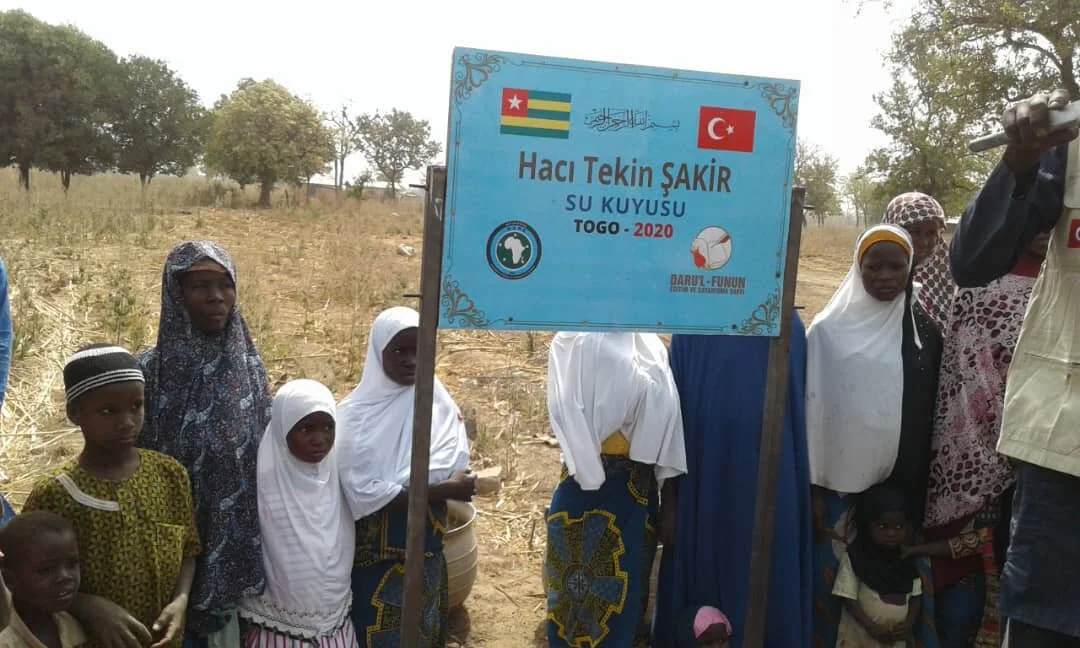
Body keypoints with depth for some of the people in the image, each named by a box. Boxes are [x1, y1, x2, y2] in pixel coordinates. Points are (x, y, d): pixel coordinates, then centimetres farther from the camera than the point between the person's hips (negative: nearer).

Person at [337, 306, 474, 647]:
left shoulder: (437, 400, -4)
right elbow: (363, 494, -23)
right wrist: (441, 490, -23)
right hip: (374, 551, -4)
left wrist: (397, 487, -18)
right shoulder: (356, 413, -17)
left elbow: (458, 468, -5)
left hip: (426, 545, 4)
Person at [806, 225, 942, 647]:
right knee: (829, 571, 1)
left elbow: (931, 411, 8)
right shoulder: (829, 330, -3)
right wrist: (812, 482, -7)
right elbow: (812, 407, -4)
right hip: (841, 479, -2)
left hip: (904, 482, 2)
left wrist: (926, 483, 7)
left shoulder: (924, 332, 5)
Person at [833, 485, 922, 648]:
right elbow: (848, 598, -12)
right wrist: (871, 627, -19)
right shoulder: (854, 557, -12)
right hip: (861, 635, -4)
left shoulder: (908, 559, 2)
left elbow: (916, 596, 6)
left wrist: (908, 623, -10)